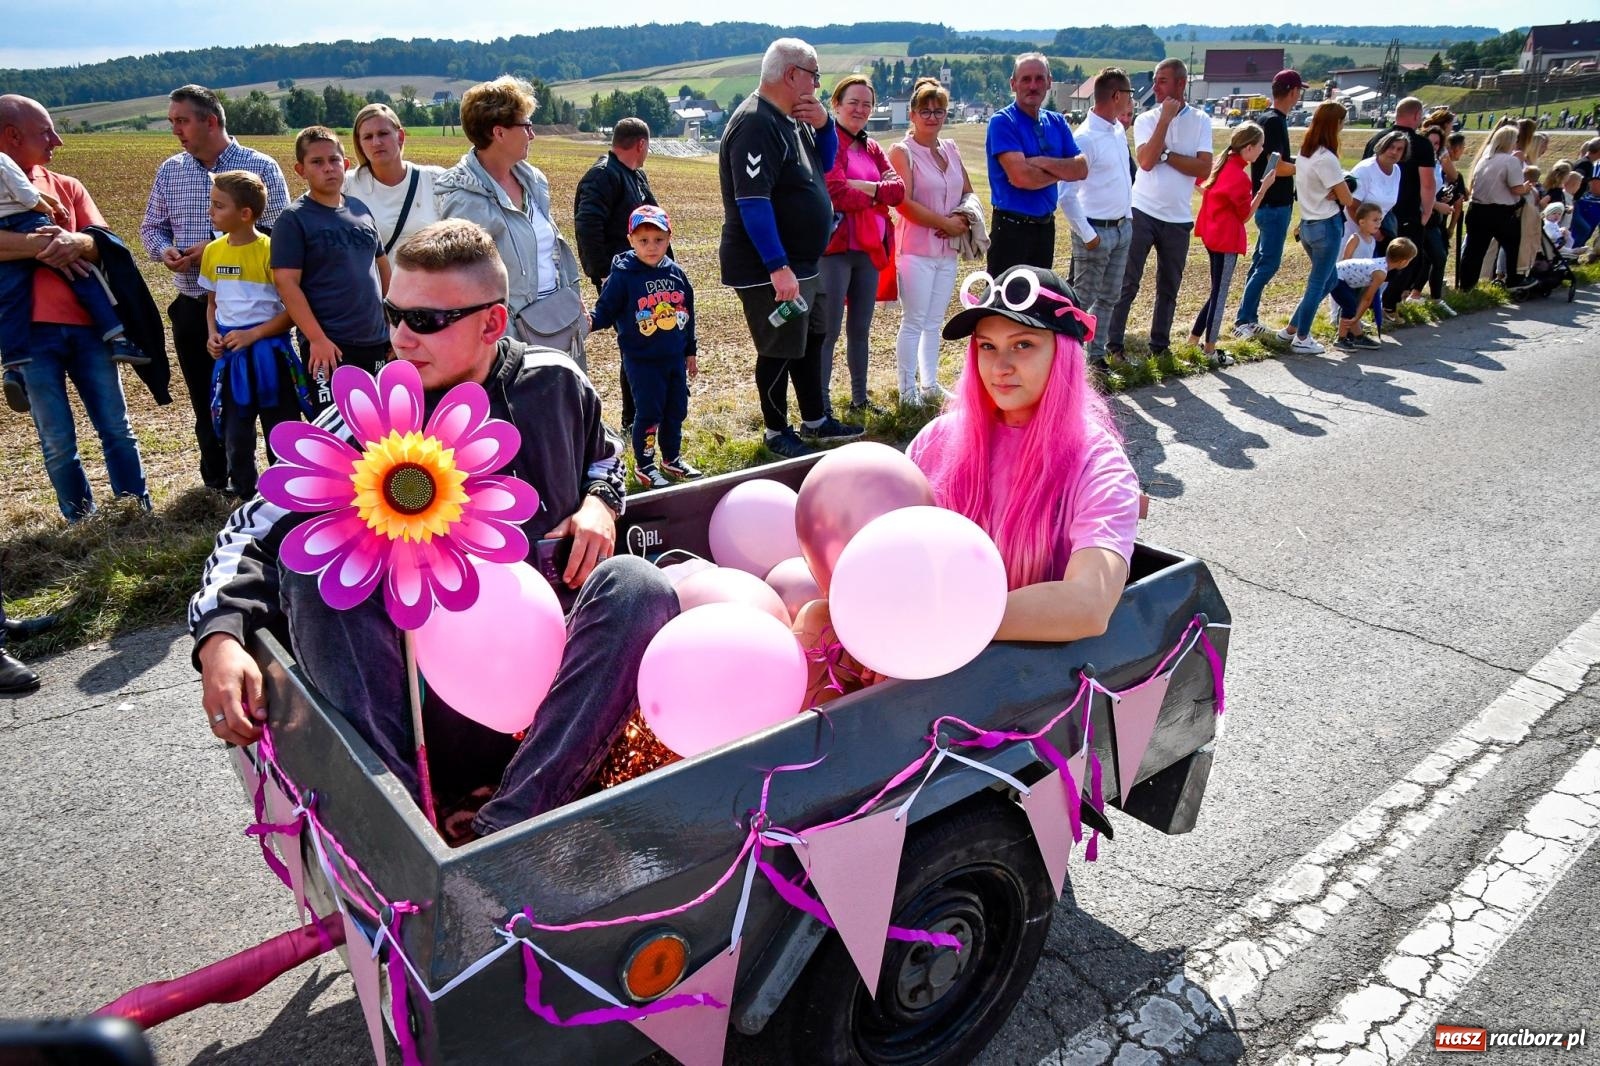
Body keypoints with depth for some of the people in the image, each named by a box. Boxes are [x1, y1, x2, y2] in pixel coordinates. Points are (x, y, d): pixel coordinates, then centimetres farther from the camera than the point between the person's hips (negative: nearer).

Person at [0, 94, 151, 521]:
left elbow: (105, 242, 2)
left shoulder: (66, 185, 13)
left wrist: (77, 242, -18)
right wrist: (44, 245, -17)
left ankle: (139, 511, 19)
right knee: (58, 442, 4)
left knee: (116, 427, 9)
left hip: (86, 324, 4)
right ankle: (82, 520, 15)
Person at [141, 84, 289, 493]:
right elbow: (152, 226, 17)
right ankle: (217, 480, 26)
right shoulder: (169, 171, 10)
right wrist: (164, 250, -6)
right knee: (205, 398, 12)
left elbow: (277, 230, -10)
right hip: (193, 306, 5)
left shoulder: (260, 166, -4)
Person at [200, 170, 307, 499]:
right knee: (236, 435, 12)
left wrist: (253, 334, -16)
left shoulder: (270, 250, -12)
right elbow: (212, 301, 17)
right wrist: (212, 334, -1)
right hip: (231, 356, 5)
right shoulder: (213, 251, 5)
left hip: (268, 353, -5)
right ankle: (245, 499, 26)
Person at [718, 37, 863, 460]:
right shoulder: (755, 124, -20)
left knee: (810, 339, 18)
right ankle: (778, 434, 16)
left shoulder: (791, 119, 10)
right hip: (769, 269, -10)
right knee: (779, 351, 0)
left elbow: (825, 164, 20)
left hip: (800, 263, 10)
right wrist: (778, 267, -30)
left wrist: (824, 124, 0)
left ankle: (816, 421, 32)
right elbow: (752, 203, -27)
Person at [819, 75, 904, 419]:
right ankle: (822, 407, 2)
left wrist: (862, 186, -13)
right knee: (828, 331, -4)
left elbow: (899, 190, 2)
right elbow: (838, 194, -20)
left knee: (861, 329, 14)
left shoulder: (871, 148, 16)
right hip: (835, 248, -7)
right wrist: (880, 193, -5)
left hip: (870, 248, 7)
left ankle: (860, 400, 25)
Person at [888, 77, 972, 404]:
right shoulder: (903, 152, -6)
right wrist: (945, 223, -14)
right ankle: (907, 391, 5)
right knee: (913, 322, -3)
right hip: (916, 250, -6)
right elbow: (903, 203, -16)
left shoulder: (950, 149, 13)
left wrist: (964, 219, -5)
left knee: (934, 321, 14)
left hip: (948, 249, 6)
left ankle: (930, 384, 24)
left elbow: (968, 193, 17)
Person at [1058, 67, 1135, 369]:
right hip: (1097, 231, -8)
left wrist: (1128, 216, 15)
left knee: (1109, 297, 16)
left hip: (1123, 228, 9)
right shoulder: (1085, 138, -20)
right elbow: (1066, 195, -22)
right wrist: (1087, 236, -20)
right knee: (1083, 300, 1)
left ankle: (1096, 354, 27)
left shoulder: (1118, 130, 6)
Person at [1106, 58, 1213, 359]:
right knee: (1127, 282, -3)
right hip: (1142, 212, -2)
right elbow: (1146, 161, -17)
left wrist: (1165, 154, -12)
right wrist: (1165, 118, -14)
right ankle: (1113, 343, 2)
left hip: (1179, 219, 2)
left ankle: (1160, 344, 19)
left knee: (1169, 287, 9)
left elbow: (1204, 169, -9)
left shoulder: (1200, 121, 3)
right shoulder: (1146, 120, 1)